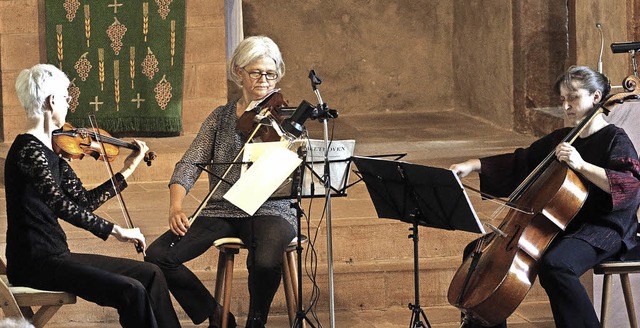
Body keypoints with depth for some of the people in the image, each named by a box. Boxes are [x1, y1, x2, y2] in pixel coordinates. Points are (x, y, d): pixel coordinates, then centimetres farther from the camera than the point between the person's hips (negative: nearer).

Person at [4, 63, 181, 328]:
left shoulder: (50, 151, 13)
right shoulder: (28, 151, -17)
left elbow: (84, 201, 17)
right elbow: (59, 204, -28)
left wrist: (126, 171, 21)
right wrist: (113, 230, -29)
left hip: (55, 254, 10)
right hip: (33, 263, -10)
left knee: (150, 274, 6)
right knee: (130, 291, -22)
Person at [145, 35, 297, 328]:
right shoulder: (221, 117, 12)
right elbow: (190, 165, 3)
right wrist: (176, 206, -15)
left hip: (269, 210, -3)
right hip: (222, 212, 3)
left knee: (265, 263, -36)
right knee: (158, 255, -16)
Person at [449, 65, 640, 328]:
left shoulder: (615, 140, -7)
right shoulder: (559, 139, 15)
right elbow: (519, 164, 21)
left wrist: (582, 165, -30)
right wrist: (474, 165, 9)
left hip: (601, 230, -8)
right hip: (556, 225, 8)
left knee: (554, 265, -40)